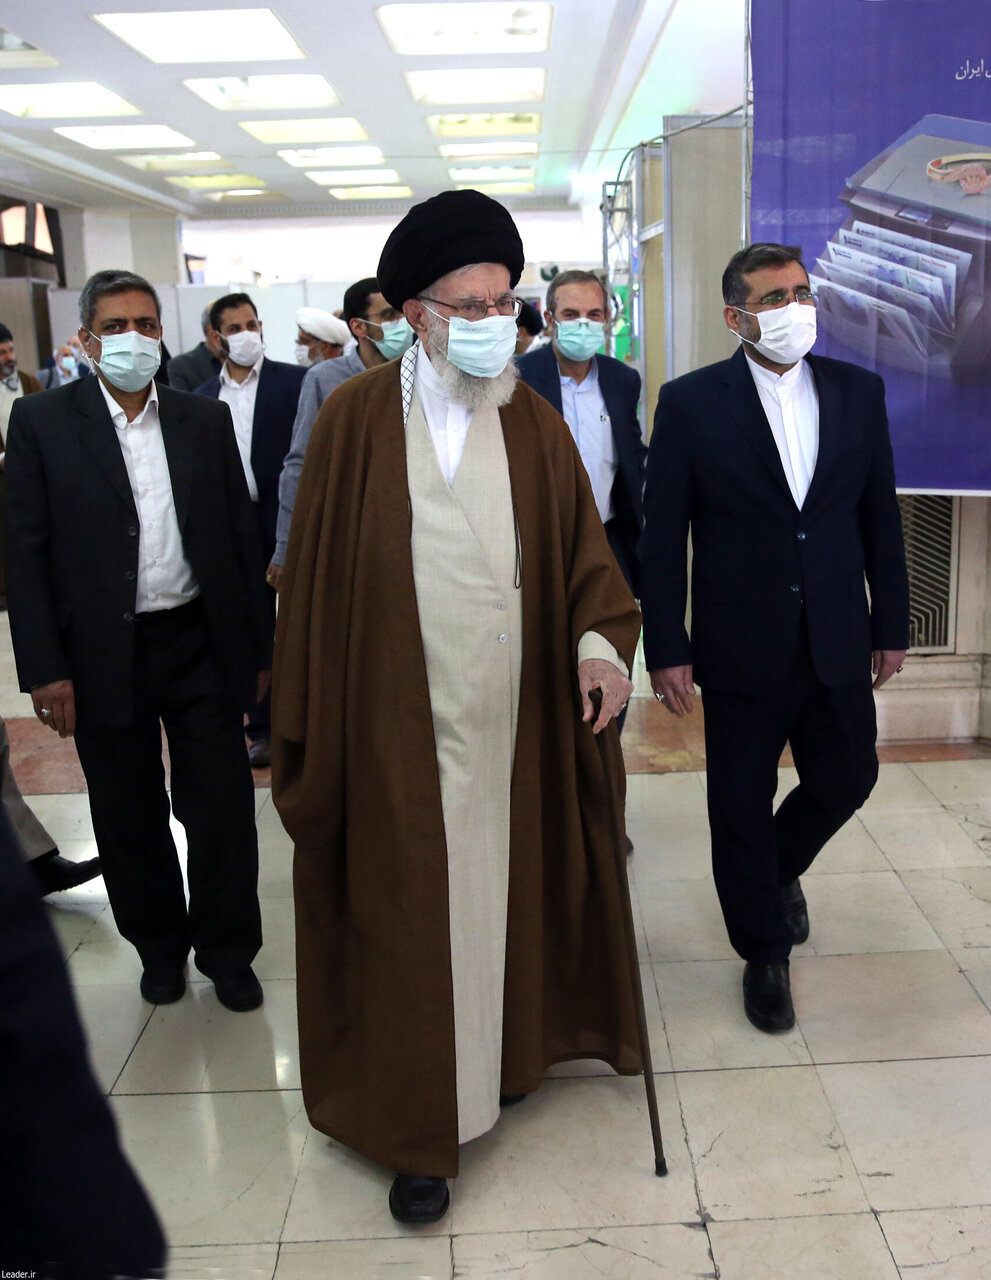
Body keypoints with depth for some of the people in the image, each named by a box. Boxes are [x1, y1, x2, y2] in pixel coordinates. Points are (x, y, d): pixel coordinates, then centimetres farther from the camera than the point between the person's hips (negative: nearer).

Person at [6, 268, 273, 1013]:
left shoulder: (206, 420, 5)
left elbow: (242, 537, 7)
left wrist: (261, 645, 6)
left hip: (201, 645, 1)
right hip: (102, 655, -1)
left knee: (222, 807, 6)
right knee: (130, 819, 12)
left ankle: (227, 949, 26)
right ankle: (159, 945, 34)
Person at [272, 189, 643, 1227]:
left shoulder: (536, 422, 5)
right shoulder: (355, 418, -2)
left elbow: (582, 547, 7)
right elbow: (316, 573, 0)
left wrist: (599, 636, -13)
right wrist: (307, 723, -1)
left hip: (517, 712, 3)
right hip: (396, 720, -2)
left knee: (511, 884, 14)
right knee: (407, 910, 5)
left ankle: (511, 1050, 38)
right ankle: (417, 1124, 20)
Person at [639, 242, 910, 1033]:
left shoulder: (859, 392, 4)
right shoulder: (690, 403, -7)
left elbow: (880, 516, 8)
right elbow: (664, 538, -7)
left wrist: (891, 624, 8)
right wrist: (666, 650, -9)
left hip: (838, 643, 3)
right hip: (742, 651, -3)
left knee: (846, 784, 15)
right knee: (742, 808, 8)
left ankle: (780, 868, 48)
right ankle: (765, 954, 30)